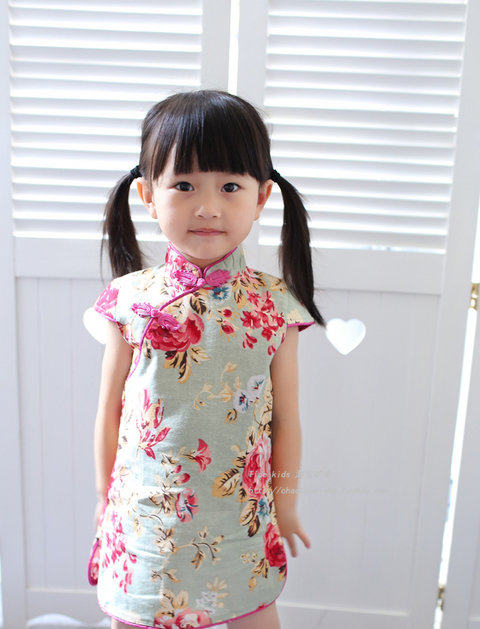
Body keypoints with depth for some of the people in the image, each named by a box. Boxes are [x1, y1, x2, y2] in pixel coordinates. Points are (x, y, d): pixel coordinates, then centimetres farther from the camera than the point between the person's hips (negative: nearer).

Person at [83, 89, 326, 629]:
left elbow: (286, 417, -3)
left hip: (242, 518, 0)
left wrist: (285, 504, 6)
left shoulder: (274, 305, -12)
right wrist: (105, 496, 8)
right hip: (146, 516, 1)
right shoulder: (131, 300, -12)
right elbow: (110, 408, -1)